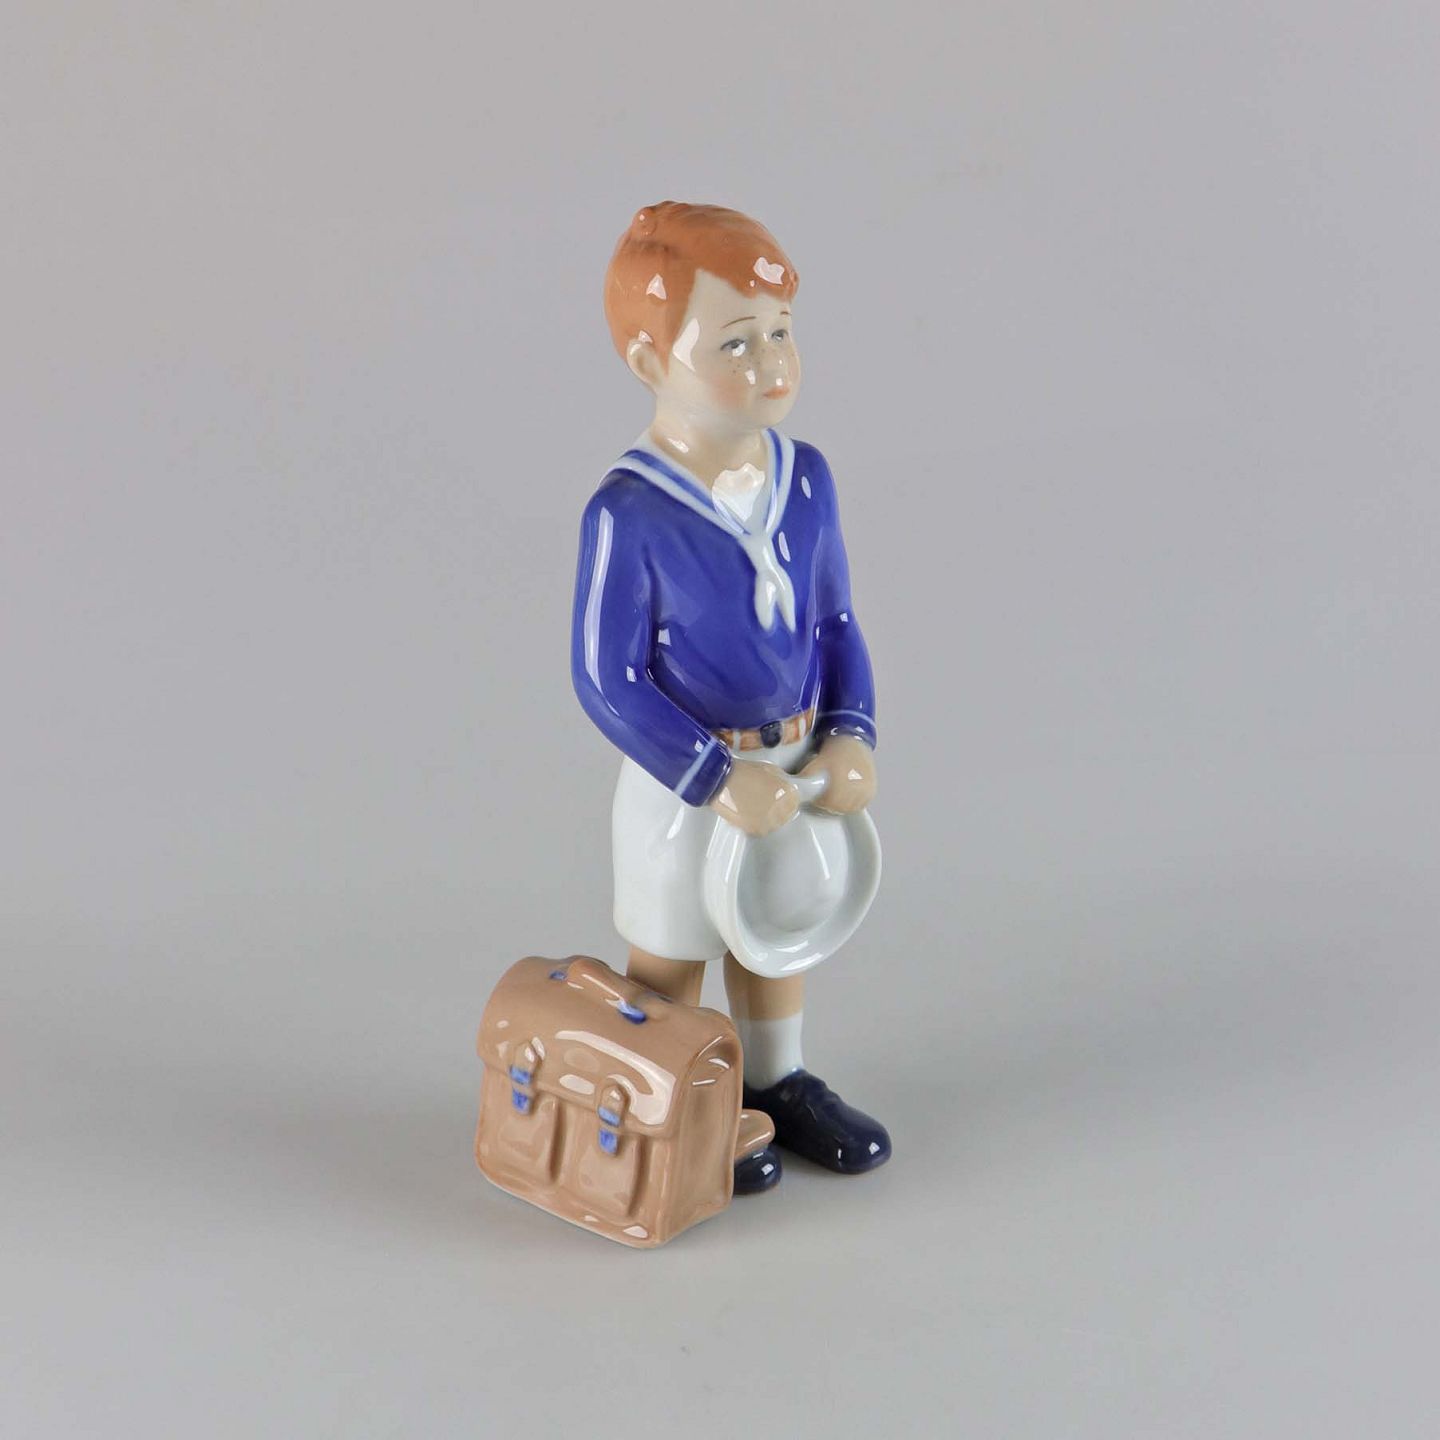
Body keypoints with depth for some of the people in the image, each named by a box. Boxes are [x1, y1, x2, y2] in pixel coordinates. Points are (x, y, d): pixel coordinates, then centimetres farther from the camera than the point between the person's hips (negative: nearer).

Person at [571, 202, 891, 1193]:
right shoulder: (631, 513, -25)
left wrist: (850, 735, -10)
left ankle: (778, 1084, 47)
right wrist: (717, 778, -23)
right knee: (672, 956, 15)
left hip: (795, 762, 6)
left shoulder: (806, 477, -7)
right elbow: (608, 679, -21)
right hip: (687, 780, -5)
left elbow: (836, 622, 3)